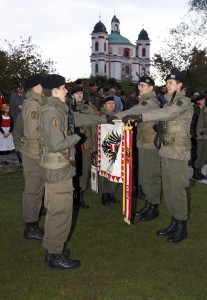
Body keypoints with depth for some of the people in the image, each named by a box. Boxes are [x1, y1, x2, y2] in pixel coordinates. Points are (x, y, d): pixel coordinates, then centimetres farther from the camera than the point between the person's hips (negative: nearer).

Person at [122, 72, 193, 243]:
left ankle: (182, 227, 11)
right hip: (166, 151, 8)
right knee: (168, 189, 11)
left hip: (178, 152, -8)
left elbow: (165, 114, -27)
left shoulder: (184, 102, -10)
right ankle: (174, 223, 24)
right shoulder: (170, 102, 17)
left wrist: (139, 117, -34)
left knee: (177, 190, -2)